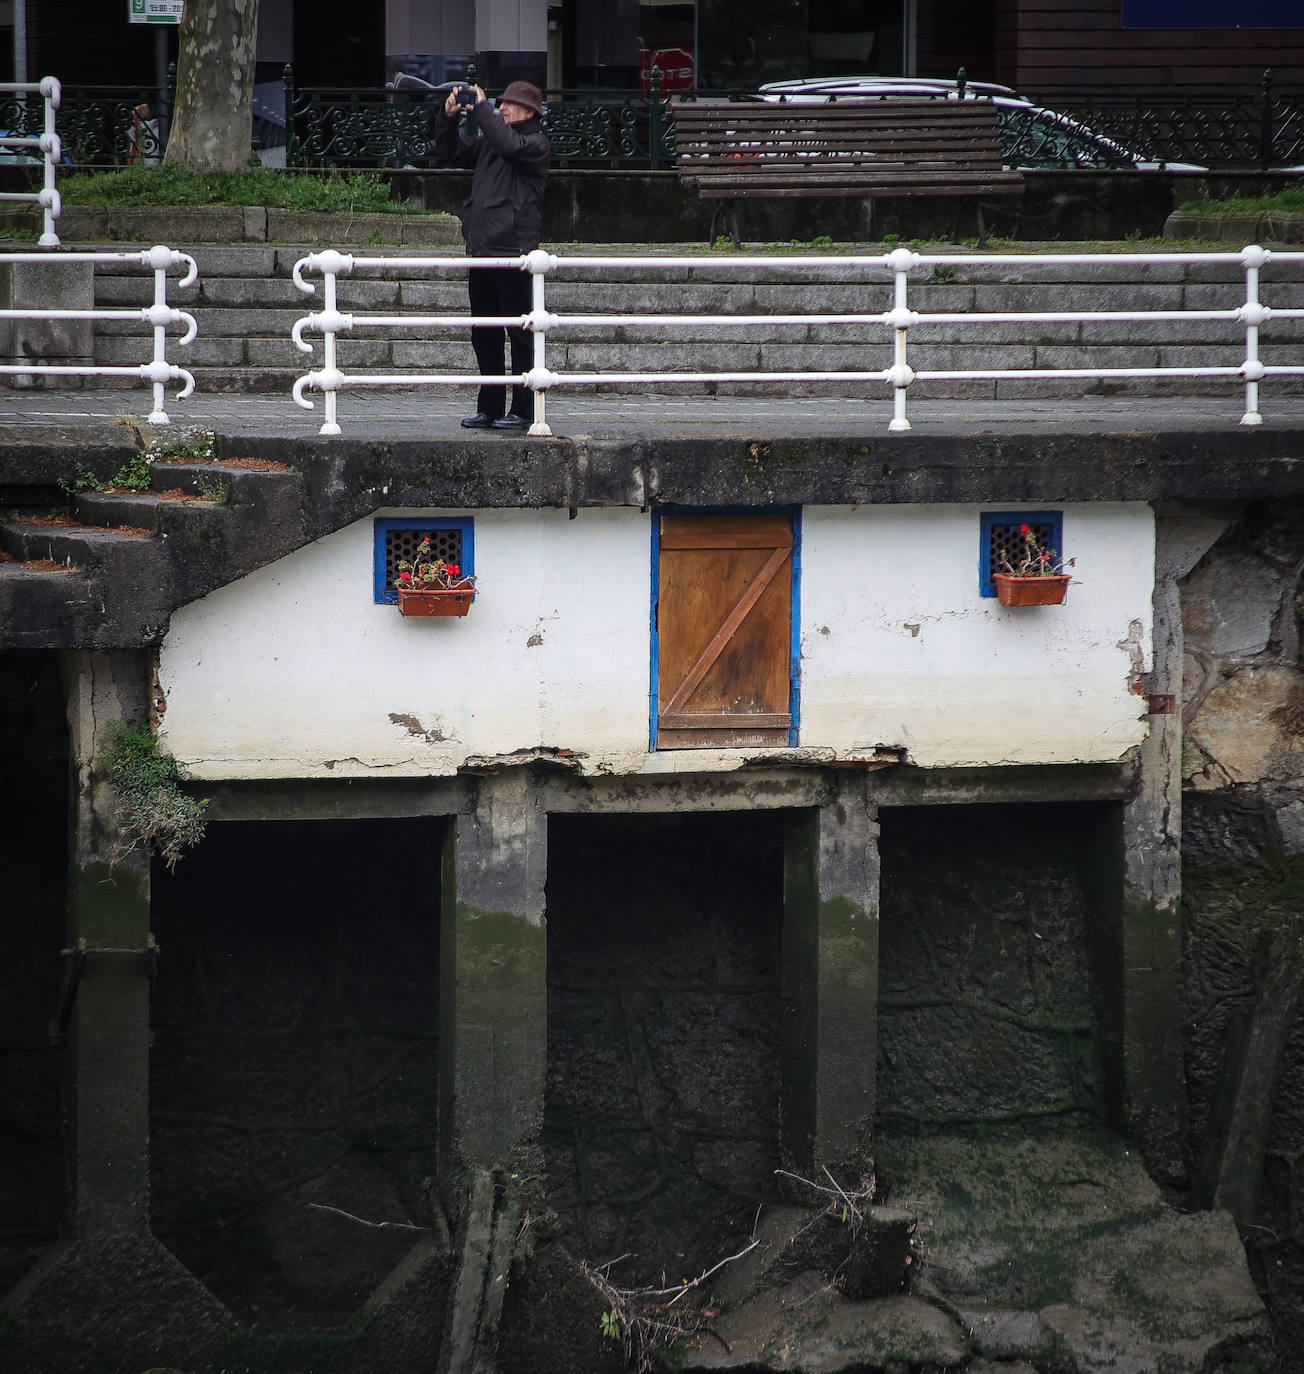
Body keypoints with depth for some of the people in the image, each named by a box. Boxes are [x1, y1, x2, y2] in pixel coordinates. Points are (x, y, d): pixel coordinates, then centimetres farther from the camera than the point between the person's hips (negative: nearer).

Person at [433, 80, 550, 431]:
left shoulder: (535, 145, -5)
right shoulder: (489, 142, 18)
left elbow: (509, 144, -25)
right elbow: (452, 152, 25)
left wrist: (481, 107, -16)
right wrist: (448, 117, 9)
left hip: (513, 251, -8)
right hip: (482, 250, 8)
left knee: (519, 334, -4)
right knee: (484, 335, 10)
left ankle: (522, 410, 0)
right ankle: (490, 408, 17)